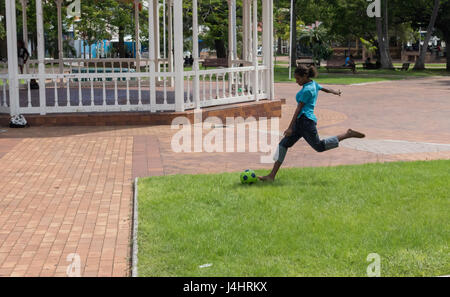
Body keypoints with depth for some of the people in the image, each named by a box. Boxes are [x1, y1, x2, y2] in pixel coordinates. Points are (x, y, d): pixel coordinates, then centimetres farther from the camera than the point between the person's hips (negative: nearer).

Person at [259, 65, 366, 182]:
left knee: (319, 147, 2)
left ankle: (348, 134, 12)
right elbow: (325, 89, 33)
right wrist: (336, 92, 56)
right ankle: (272, 175, -4)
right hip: (301, 122, 10)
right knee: (283, 144, 1)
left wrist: (290, 128, -17)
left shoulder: (307, 90, -13)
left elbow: (299, 109, -16)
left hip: (305, 120, -10)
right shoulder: (313, 84, 14)